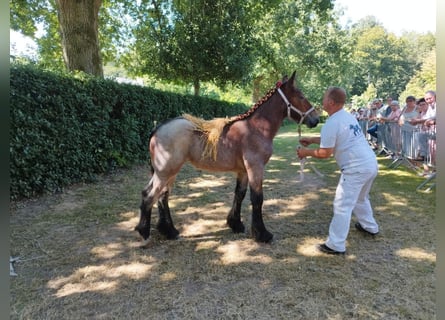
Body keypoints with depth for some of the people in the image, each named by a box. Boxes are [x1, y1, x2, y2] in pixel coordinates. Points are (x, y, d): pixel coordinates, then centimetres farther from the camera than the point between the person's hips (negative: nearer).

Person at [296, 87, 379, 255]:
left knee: (342, 206, -3)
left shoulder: (331, 123, -17)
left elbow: (325, 153, -14)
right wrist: (311, 139, 24)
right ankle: (370, 227, 48)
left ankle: (335, 246, 2)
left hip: (356, 169, -10)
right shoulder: (347, 116, 12)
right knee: (361, 198, 30)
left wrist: (306, 152, 2)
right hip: (371, 164, 10)